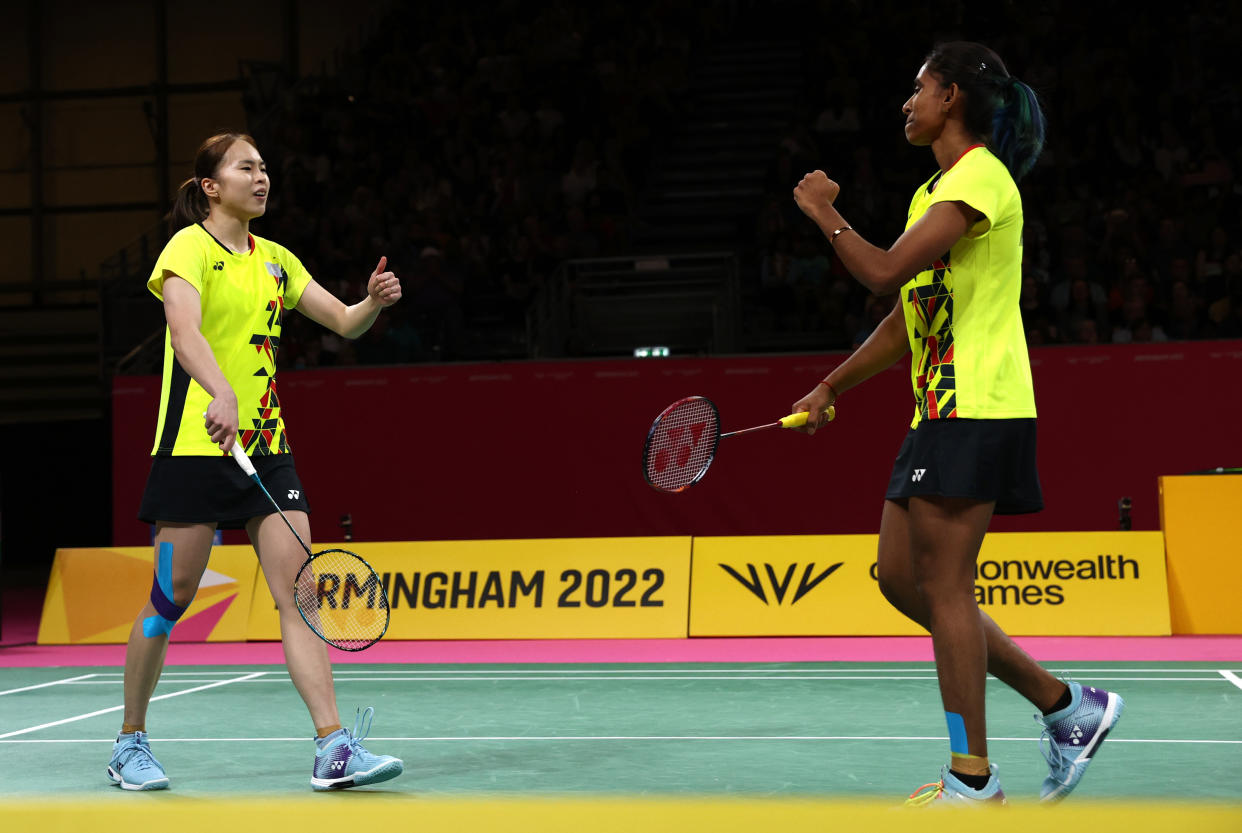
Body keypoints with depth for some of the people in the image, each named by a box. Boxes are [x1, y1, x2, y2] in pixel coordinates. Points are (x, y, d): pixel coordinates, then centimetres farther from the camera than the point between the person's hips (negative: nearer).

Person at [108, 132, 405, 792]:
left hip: (266, 446, 6)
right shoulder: (190, 246, -5)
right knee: (171, 600, 2)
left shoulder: (274, 259, 16)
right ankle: (130, 743, 20)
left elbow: (345, 322, 16)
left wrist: (375, 301, -7)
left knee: (300, 593, -6)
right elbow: (185, 330, -24)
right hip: (195, 444, -6)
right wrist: (221, 395, -42)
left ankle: (334, 749, -10)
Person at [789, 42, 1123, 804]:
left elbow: (883, 273, -21)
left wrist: (825, 213, -5)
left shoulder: (980, 178, -11)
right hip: (941, 410, 10)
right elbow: (908, 320, 25)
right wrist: (831, 388, 22)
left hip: (976, 410, -10)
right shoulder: (934, 191, 21)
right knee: (902, 578, 9)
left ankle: (973, 780, 0)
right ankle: (1066, 706, 14)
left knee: (942, 584, -8)